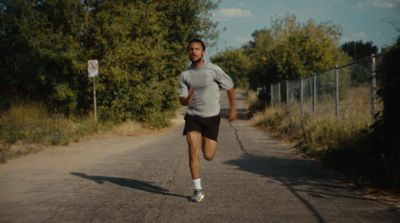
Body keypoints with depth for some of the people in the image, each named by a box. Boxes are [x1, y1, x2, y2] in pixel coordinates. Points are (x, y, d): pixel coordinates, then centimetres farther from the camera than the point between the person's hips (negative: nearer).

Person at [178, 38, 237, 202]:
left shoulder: (213, 70, -11)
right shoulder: (185, 75, -1)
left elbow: (230, 87, 1)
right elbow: (182, 101, 0)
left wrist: (233, 109, 4)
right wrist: (187, 99, -25)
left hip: (211, 117, -2)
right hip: (193, 117, 2)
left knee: (208, 156, -2)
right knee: (193, 151, -14)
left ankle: (208, 143, 37)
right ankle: (198, 190, -5)